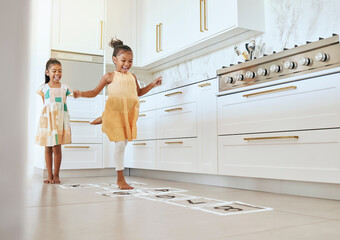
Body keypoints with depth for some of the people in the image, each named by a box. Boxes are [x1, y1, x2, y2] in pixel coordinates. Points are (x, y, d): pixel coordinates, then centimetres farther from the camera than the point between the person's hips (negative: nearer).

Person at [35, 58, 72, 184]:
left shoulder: (64, 88, 7)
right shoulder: (44, 88, 5)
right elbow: (44, 105, 7)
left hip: (60, 120, 0)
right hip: (47, 119, 0)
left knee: (57, 148, -1)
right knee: (48, 148, 5)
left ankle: (56, 175, 10)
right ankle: (50, 175, 15)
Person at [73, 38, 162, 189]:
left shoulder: (132, 77, 14)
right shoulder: (110, 76, 1)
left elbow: (139, 92, 28)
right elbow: (95, 92, 4)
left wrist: (153, 84, 19)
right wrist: (81, 94, -14)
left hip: (129, 114, 5)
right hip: (115, 113, -5)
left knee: (124, 142, 13)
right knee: (120, 144, -5)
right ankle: (120, 179, 5)